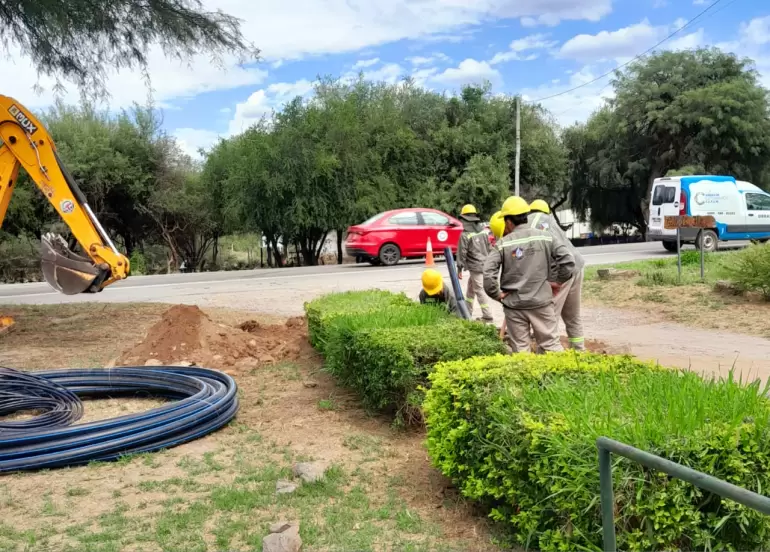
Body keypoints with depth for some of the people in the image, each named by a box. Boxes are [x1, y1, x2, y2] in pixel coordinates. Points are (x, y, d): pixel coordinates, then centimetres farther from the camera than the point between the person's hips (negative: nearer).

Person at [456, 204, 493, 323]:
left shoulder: (465, 235, -12)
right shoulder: (483, 231, 8)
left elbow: (462, 253, -11)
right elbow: (489, 248, 14)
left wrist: (459, 269, -4)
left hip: (475, 267, -7)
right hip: (485, 265, 8)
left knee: (479, 291, -2)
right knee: (470, 289, 19)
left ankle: (487, 316, -2)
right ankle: (467, 312, 27)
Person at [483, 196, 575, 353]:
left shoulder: (503, 244, -6)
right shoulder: (544, 237, -1)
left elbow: (488, 272, -14)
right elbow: (568, 259, -6)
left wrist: (497, 294, -2)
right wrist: (559, 281, 8)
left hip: (514, 305, -1)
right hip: (541, 301, 1)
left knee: (521, 349, 8)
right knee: (551, 344, 10)